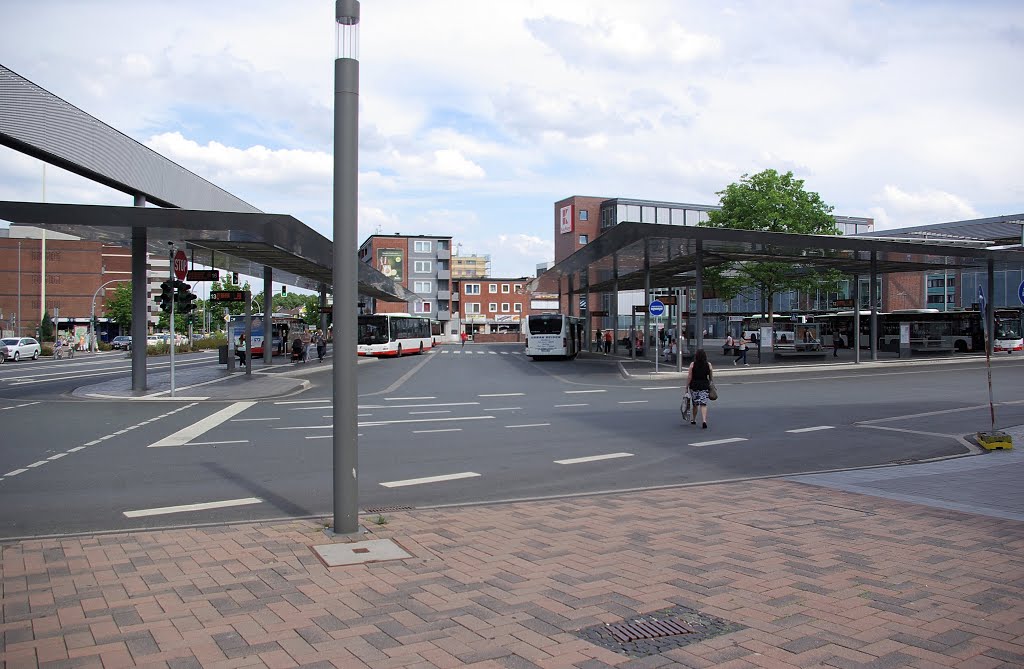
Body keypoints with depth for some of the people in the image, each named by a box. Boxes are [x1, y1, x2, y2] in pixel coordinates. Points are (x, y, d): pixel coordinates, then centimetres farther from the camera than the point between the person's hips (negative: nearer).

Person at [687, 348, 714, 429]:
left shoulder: (692, 364, -9)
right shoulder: (708, 365, -4)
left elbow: (689, 377, -8)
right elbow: (710, 377, 7)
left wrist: (687, 386, 0)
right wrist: (709, 383, 26)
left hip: (694, 385, 0)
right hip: (704, 386, 0)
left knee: (695, 404, 15)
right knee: (703, 404, 0)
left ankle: (693, 419, 30)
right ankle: (704, 420, -17)